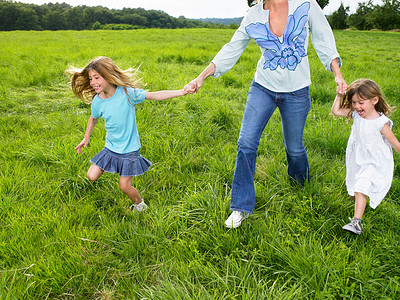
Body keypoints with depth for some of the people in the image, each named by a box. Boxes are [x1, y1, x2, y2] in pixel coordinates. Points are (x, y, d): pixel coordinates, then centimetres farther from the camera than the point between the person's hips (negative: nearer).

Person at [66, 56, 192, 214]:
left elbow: (155, 95, -15)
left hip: (129, 149, -4)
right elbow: (93, 118, 13)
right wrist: (86, 138, 19)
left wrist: (182, 91, -20)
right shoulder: (97, 101, -9)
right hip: (110, 148, 4)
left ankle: (140, 205, 30)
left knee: (124, 186, -1)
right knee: (92, 176, 2)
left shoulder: (127, 93, -19)